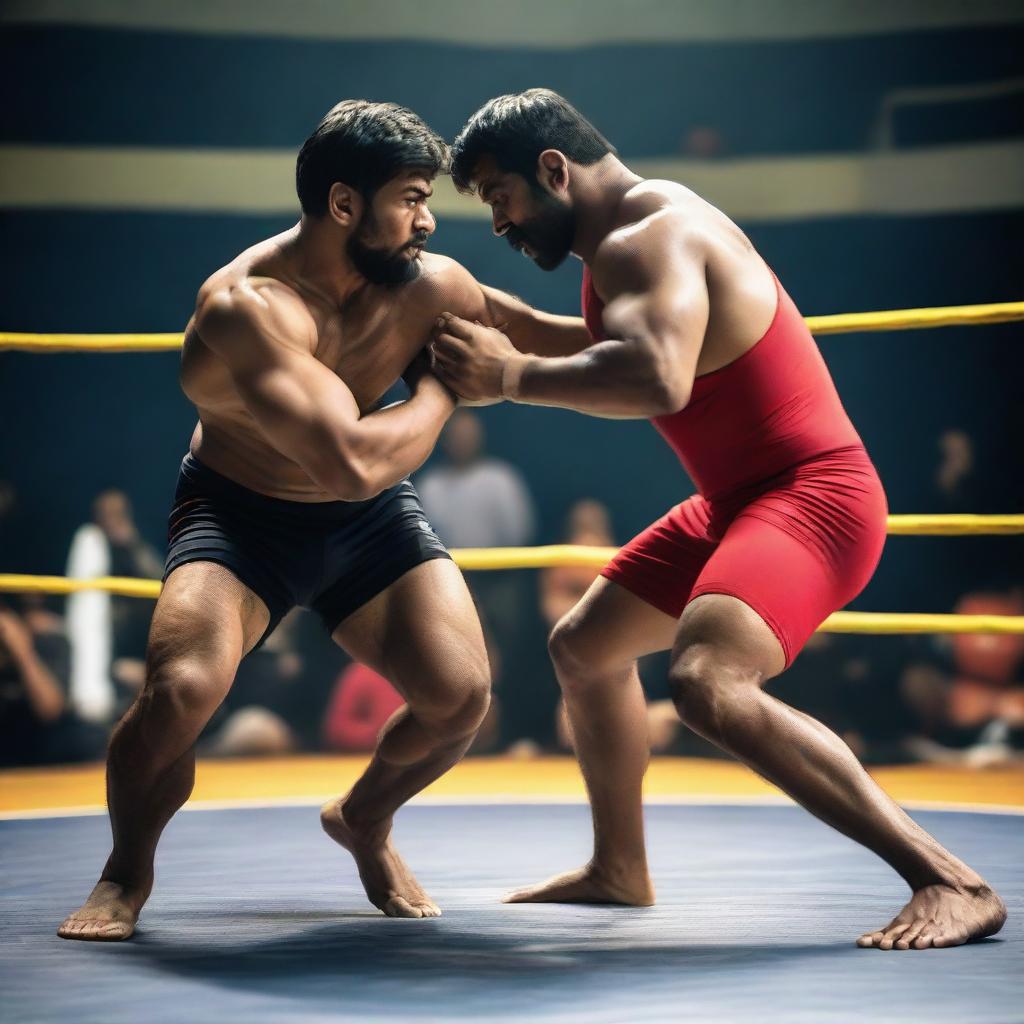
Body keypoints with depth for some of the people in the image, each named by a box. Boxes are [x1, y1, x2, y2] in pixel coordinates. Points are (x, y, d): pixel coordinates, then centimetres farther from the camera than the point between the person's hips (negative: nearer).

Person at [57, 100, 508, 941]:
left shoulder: (435, 287, -16)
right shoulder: (247, 306, -34)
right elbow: (353, 462, -40)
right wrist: (438, 394, -26)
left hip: (373, 518, 5)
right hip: (240, 514, -4)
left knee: (461, 696, -15)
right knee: (180, 690, -30)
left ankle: (364, 822, 21)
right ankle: (127, 873, 3)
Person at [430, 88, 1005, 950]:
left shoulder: (647, 234, -20)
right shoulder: (625, 240, 14)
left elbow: (657, 381, -39)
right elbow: (603, 353, 34)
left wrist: (511, 377, -29)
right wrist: (477, 307, 23)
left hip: (811, 498, -12)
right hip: (736, 504, 12)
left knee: (708, 683, -34)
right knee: (583, 648, 23)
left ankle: (949, 883, -31)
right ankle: (620, 869, 39)